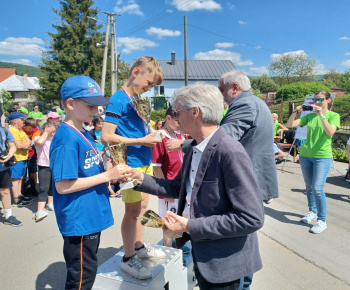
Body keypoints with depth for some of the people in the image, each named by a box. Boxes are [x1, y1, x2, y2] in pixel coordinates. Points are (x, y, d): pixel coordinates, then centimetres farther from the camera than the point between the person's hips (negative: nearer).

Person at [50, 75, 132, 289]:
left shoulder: (85, 135, 8)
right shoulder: (66, 139, -20)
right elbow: (63, 185, -24)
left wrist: (112, 177, 0)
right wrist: (107, 175, -23)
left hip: (91, 218, 9)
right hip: (79, 221, -9)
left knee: (87, 273, 24)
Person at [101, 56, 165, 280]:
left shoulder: (137, 99, 10)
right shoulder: (119, 100, -15)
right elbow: (107, 137, -22)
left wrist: (150, 135, 5)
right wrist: (142, 141, -19)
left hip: (145, 161, 9)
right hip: (131, 163, -9)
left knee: (143, 204, 18)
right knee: (133, 210, 3)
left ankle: (139, 247, 37)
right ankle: (128, 259, 20)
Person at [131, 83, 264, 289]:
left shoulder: (231, 152, -26)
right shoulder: (194, 149, 2)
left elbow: (252, 218, -28)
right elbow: (179, 188, 13)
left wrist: (190, 226, -26)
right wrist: (141, 178, 1)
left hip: (223, 260, -8)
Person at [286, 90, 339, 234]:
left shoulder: (334, 116, -1)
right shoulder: (309, 116, 8)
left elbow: (330, 132, -20)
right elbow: (290, 125, 3)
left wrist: (321, 115, -22)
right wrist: (295, 112, -10)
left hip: (323, 157, -4)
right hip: (305, 155, 5)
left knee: (317, 189, -11)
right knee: (309, 187, 13)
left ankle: (322, 221, 1)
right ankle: (312, 212, 30)